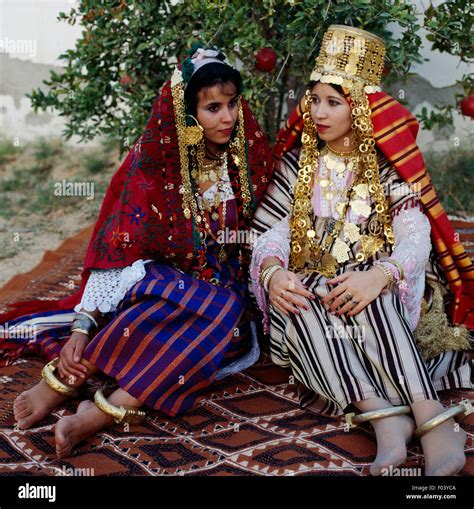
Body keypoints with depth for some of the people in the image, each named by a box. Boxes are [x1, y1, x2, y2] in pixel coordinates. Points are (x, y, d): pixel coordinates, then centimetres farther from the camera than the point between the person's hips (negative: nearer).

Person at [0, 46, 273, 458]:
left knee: (227, 309, -33)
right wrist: (84, 325, -24)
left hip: (227, 287, 3)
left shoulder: (251, 157, -3)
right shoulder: (154, 160, -11)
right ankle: (63, 380, -34)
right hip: (162, 279, -2)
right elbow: (118, 250, -15)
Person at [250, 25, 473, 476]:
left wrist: (378, 277, -33)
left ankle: (433, 421, -42)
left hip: (376, 290, -2)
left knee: (367, 300, -35)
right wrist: (272, 272, -22)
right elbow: (270, 231, 2)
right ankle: (383, 416, -41)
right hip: (308, 289, 2)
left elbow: (416, 236, -12)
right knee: (296, 309, -31)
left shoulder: (385, 166, 1)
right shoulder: (296, 162, 9)